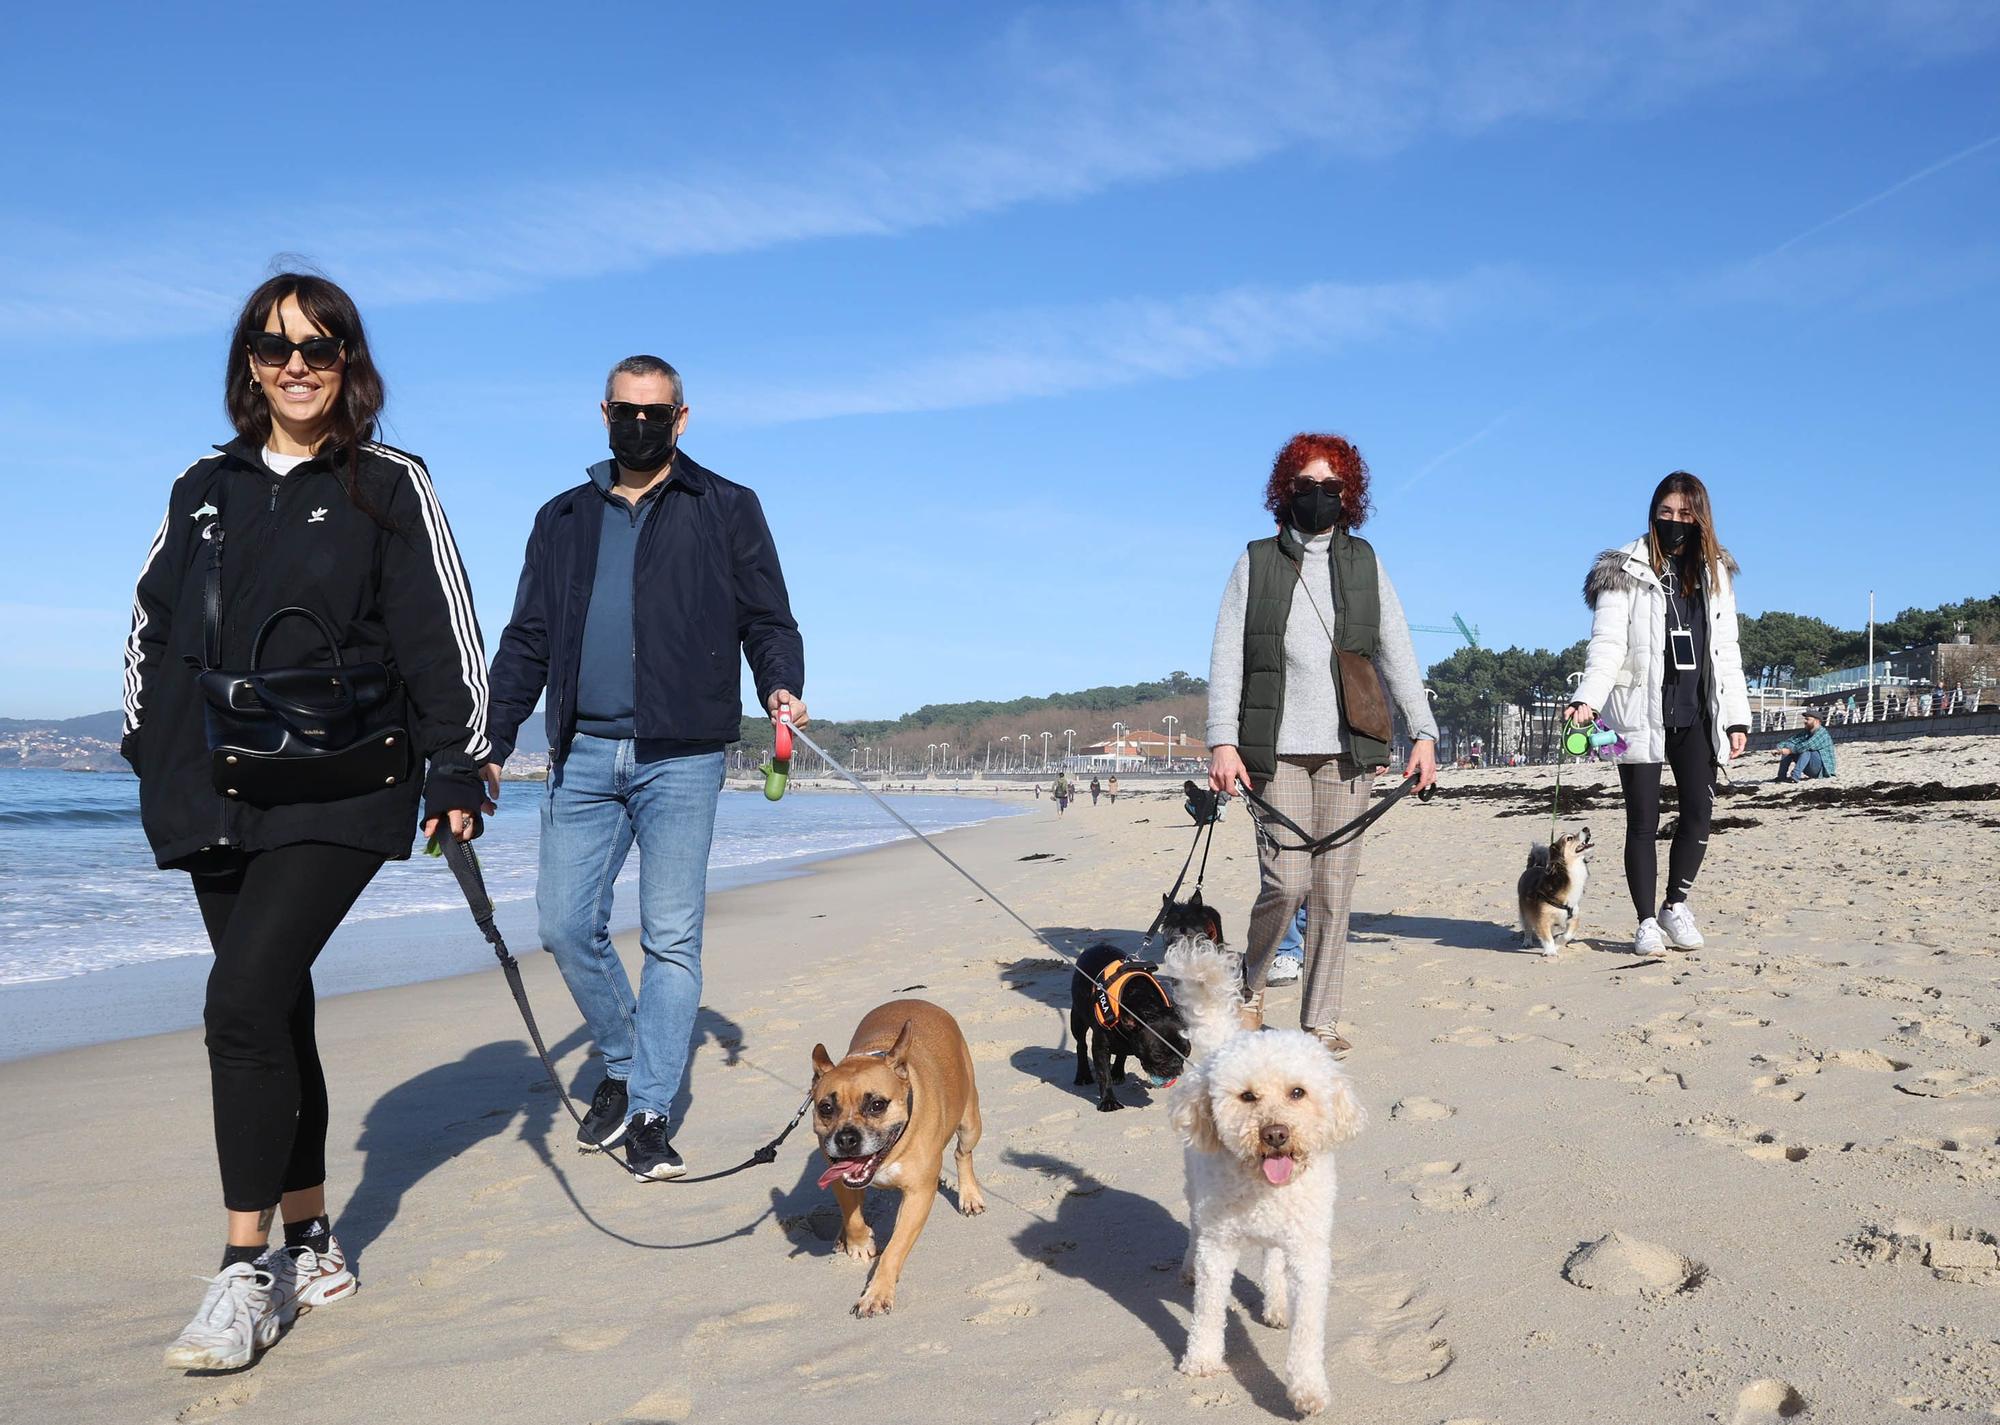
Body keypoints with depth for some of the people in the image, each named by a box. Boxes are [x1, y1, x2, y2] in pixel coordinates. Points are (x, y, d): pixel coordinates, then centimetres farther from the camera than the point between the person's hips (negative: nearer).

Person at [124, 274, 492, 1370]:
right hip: (213, 794, 5)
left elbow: (445, 638, -1)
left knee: (245, 1002, -17)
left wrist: (457, 773, -5)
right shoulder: (203, 490, 15)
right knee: (272, 1013, 9)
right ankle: (310, 1249, 21)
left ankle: (247, 1273, -8)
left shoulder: (391, 487, 2)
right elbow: (152, 625, 20)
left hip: (337, 793, -5)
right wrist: (149, 751, 13)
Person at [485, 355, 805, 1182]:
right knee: (566, 924, 1)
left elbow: (768, 619, 6)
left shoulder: (727, 511, 8)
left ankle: (649, 1112, 6)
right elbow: (527, 641, 17)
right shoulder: (564, 519, 17)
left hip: (680, 757, -3)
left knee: (671, 937, -3)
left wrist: (781, 688, -14)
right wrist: (491, 742, 9)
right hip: (582, 754, 4)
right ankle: (621, 1066, 25)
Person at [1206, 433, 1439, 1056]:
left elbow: (1397, 653, 11)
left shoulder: (1365, 563, 15)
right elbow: (1226, 657, 3)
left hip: (1347, 747, 2)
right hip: (1276, 747, -2)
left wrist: (1422, 731, 0)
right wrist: (1223, 741, -8)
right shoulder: (1255, 562, 9)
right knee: (1286, 882, -10)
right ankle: (1251, 987, 16)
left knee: (1334, 889, 0)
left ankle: (1321, 1020, 11)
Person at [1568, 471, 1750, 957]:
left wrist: (1736, 717, 7)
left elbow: (1725, 651, 13)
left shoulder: (1715, 574, 13)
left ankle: (1675, 905, 18)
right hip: (1640, 713, -4)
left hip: (1696, 716, 4)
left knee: (1699, 812, -2)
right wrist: (1588, 698, -25)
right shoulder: (1625, 572, 0)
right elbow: (1607, 643, -9)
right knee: (1643, 820, 0)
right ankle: (1647, 921, 10)